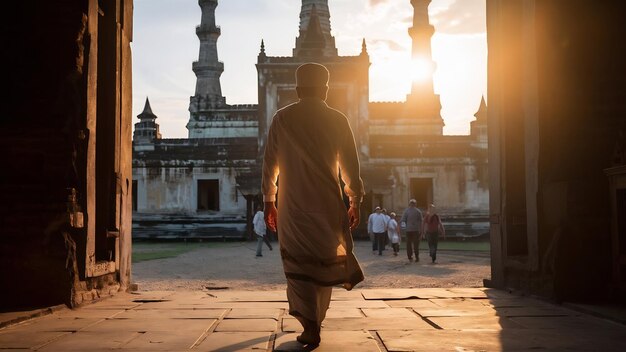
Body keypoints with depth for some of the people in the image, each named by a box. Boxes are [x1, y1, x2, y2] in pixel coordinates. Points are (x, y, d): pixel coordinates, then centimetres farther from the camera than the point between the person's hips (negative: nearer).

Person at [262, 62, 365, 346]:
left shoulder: (282, 118, 1)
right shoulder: (337, 120, 0)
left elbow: (270, 163, 3)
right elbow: (350, 166, 2)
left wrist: (269, 201, 11)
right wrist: (355, 202, 11)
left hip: (293, 206, 0)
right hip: (328, 205, 1)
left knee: (299, 266, 2)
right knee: (326, 262, 18)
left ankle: (310, 326, -9)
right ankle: (316, 320, 32)